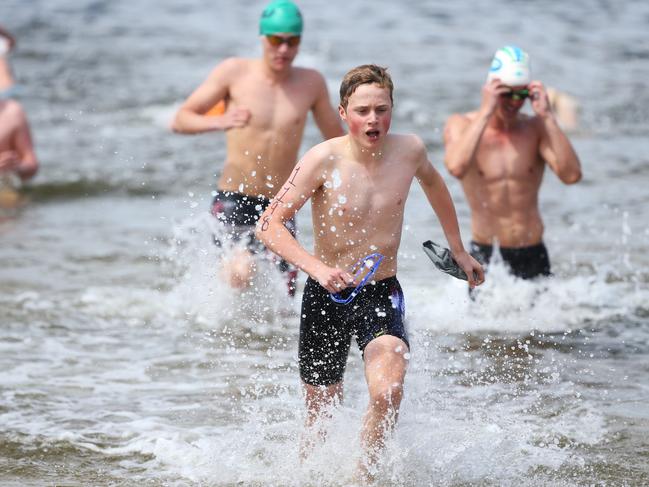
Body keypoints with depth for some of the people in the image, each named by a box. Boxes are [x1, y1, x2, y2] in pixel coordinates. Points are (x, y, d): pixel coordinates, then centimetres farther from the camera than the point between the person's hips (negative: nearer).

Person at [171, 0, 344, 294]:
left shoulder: (311, 83, 3)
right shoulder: (234, 72, -4)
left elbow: (337, 141, 15)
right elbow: (180, 121, -3)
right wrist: (219, 122, -24)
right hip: (234, 201, -3)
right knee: (243, 273, -29)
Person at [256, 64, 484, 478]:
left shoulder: (409, 151, -6)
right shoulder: (324, 160, -17)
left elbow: (433, 183, 19)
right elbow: (269, 224, -18)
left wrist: (459, 251, 27)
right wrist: (317, 268, -33)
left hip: (382, 293, 1)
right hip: (327, 295, -1)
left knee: (388, 393, -24)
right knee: (323, 409, 11)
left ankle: (364, 473, -2)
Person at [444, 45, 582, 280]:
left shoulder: (536, 128, 2)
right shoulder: (460, 124, -3)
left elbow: (571, 175, -13)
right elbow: (456, 167, -25)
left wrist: (547, 117, -15)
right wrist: (485, 112, -21)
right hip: (485, 255, -2)